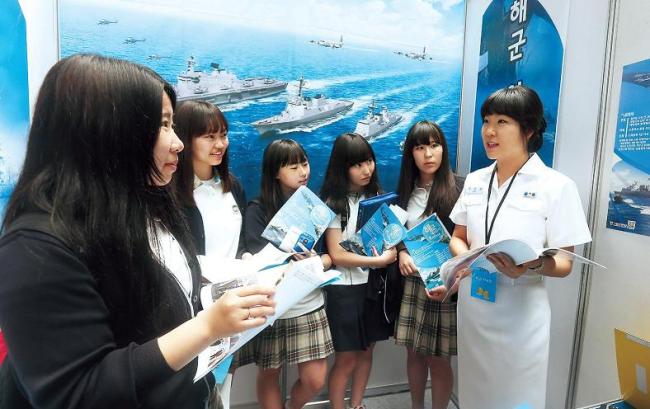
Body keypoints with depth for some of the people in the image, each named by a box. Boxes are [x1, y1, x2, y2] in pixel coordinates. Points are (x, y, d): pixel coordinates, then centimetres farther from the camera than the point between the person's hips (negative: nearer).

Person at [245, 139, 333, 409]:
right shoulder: (258, 210, -8)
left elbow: (331, 253, 5)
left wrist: (318, 263, -16)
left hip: (310, 304, 3)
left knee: (315, 381, 7)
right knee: (269, 374, 14)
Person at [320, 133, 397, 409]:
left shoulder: (375, 196, 6)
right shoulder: (334, 203, -11)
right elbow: (337, 255, -15)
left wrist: (391, 250, -9)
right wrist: (379, 260, -15)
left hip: (374, 283, 5)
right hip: (345, 288, -5)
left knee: (366, 352, 16)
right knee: (346, 359, 4)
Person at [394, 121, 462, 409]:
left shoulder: (458, 188, -9)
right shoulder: (406, 190, 7)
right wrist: (402, 254, -5)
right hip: (411, 282, 5)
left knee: (438, 359, 7)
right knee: (414, 353, 15)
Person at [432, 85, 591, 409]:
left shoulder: (557, 186, -9)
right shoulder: (474, 181, 5)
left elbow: (564, 264, -7)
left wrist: (531, 266, -28)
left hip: (520, 314, -4)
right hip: (472, 308, 5)